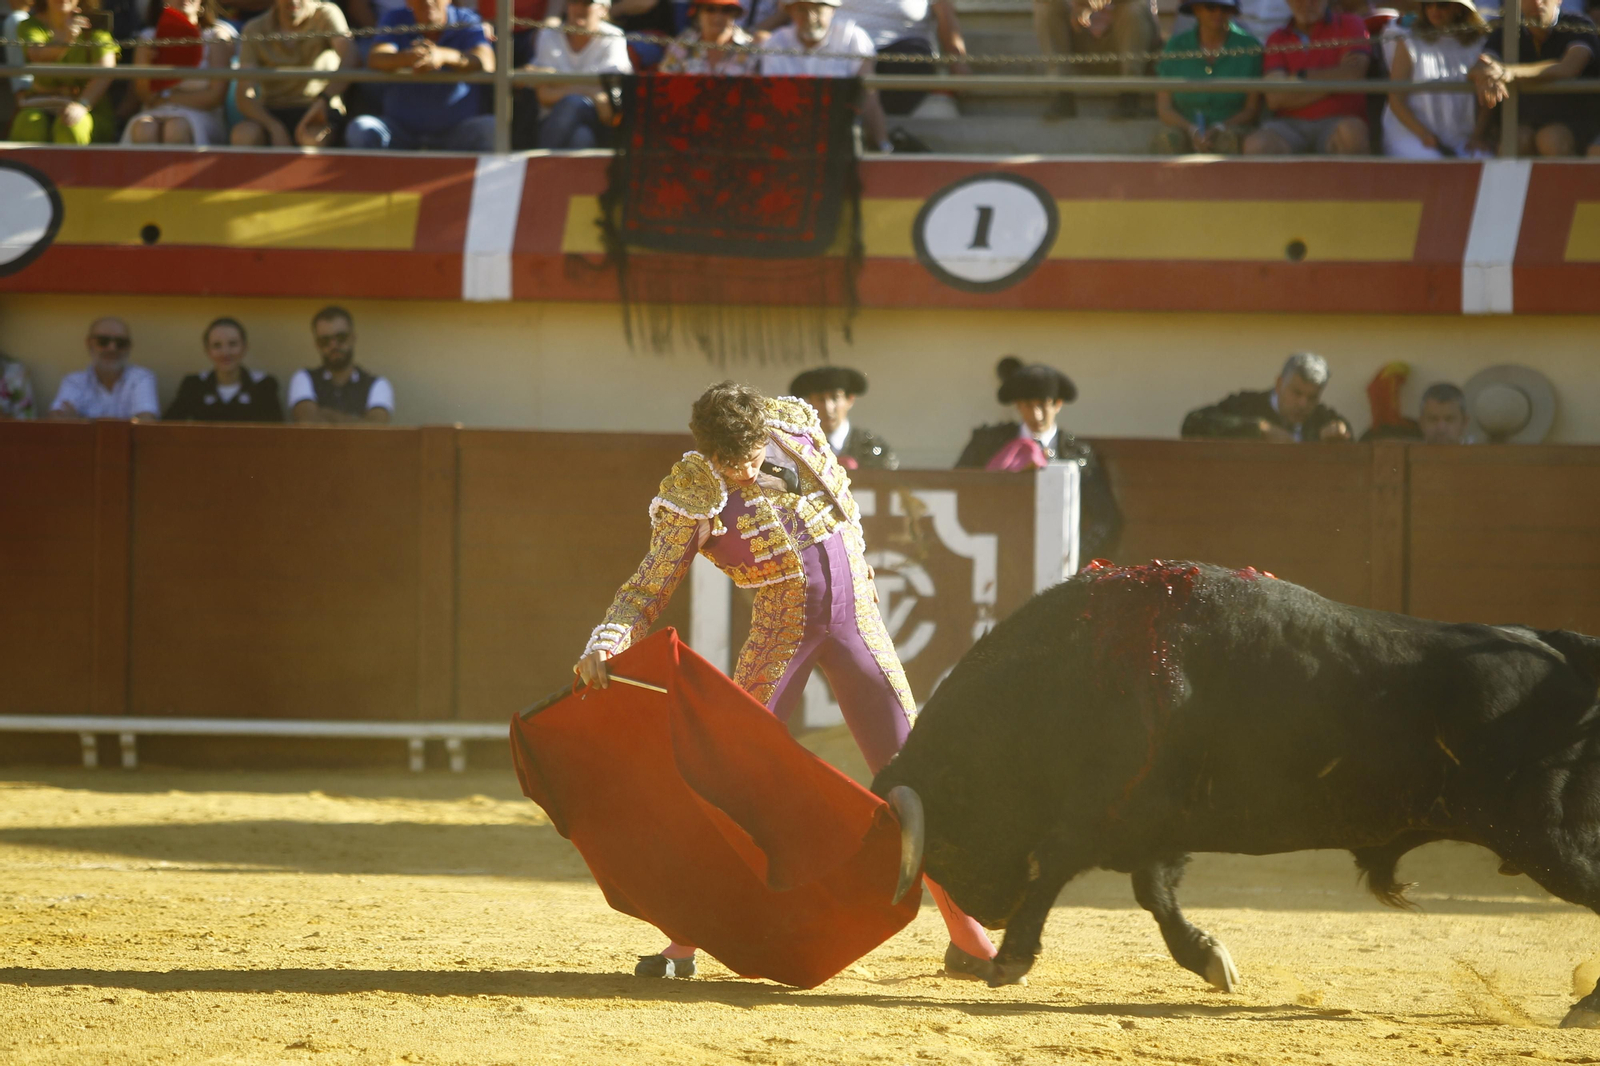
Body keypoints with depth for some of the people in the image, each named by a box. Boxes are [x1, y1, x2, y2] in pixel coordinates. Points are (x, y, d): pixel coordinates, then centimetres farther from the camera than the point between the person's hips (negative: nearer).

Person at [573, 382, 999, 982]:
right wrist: (607, 640, -36)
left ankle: (968, 942, 6)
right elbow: (649, 589, -17)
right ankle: (685, 942, 3)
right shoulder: (693, 495, -16)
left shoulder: (795, 424, -6)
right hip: (782, 634, -3)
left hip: (856, 620, 3)